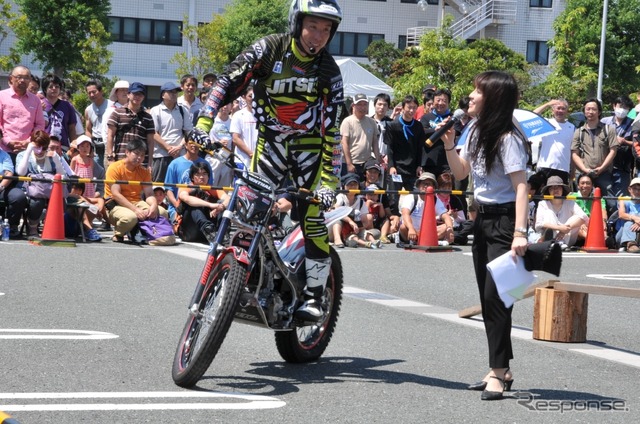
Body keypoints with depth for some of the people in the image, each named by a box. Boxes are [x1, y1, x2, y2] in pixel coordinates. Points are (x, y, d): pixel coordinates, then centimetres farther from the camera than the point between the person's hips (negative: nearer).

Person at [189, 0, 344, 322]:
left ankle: (314, 296, -5)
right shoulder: (268, 49, -13)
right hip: (270, 139, 1)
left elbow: (331, 130, -12)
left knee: (312, 214, -13)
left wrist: (328, 181, -19)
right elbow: (229, 82, -14)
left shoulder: (329, 71, -11)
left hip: (309, 144, -1)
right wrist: (203, 122, -27)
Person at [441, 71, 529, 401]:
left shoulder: (507, 139, -18)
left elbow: (521, 187, -23)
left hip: (505, 220, -9)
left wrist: (520, 233, -31)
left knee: (495, 296, -11)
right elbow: (460, 172, 16)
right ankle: (502, 370, 19)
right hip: (482, 219, 9)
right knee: (488, 297, 11)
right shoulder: (475, 131, 7)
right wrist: (449, 146, -2)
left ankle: (498, 371, -4)